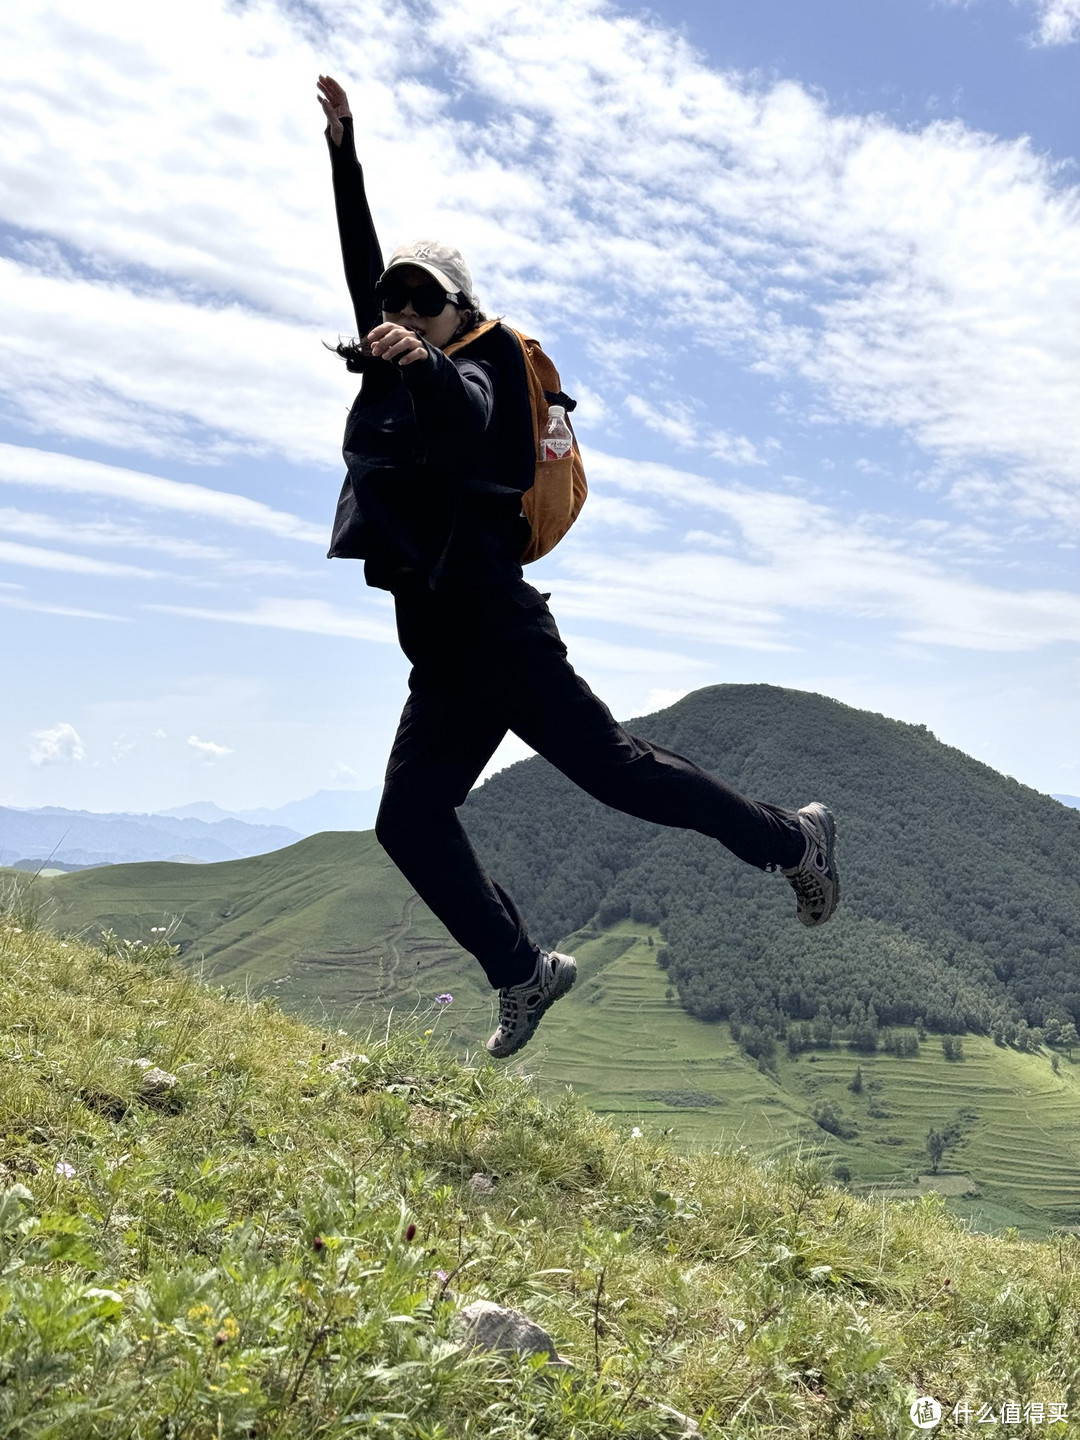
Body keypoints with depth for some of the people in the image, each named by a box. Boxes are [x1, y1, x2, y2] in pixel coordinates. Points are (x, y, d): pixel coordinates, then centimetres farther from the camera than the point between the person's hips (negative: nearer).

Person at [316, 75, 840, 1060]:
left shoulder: (469, 373, -5)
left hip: (495, 631, -8)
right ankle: (523, 973, 12)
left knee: (613, 769, -8)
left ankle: (794, 840, 10)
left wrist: (421, 361, -51)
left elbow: (463, 415, -30)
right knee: (409, 816, 3)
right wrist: (343, 146, 21)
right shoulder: (392, 370, 16)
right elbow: (364, 261, 21)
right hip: (444, 656, 8)